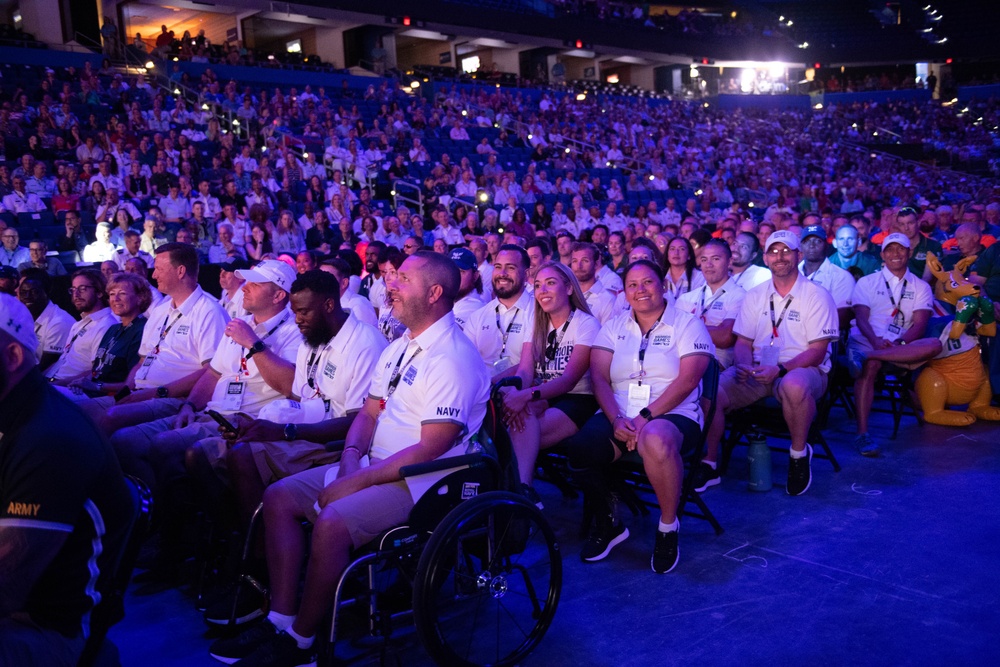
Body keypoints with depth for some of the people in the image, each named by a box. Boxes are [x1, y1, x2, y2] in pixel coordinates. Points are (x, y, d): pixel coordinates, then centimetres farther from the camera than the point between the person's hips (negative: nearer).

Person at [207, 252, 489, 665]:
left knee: (332, 522, -30)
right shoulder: (399, 348, 13)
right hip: (375, 468, 10)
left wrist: (357, 482, -20)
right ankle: (281, 619, 2)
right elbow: (368, 414, 14)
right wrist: (350, 459, -6)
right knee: (279, 497, 0)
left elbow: (431, 449, -23)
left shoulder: (452, 358, -18)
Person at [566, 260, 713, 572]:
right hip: (619, 415, 4)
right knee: (580, 447, -29)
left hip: (673, 414, -3)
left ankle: (668, 527, -14)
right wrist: (616, 419, -14)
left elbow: (687, 379, -8)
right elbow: (599, 377, 5)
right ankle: (606, 524, 1)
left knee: (656, 440, -41)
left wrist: (646, 416, -19)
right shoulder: (614, 327, 17)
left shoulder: (687, 324, 6)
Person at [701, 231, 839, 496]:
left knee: (794, 386, -41)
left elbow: (817, 351, -9)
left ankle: (799, 454, -13)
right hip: (758, 369, 4)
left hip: (803, 369, -4)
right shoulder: (755, 295, 11)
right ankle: (709, 463, -4)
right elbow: (743, 343, 11)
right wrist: (744, 365, -13)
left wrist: (780, 369, -24)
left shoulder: (817, 295, -2)